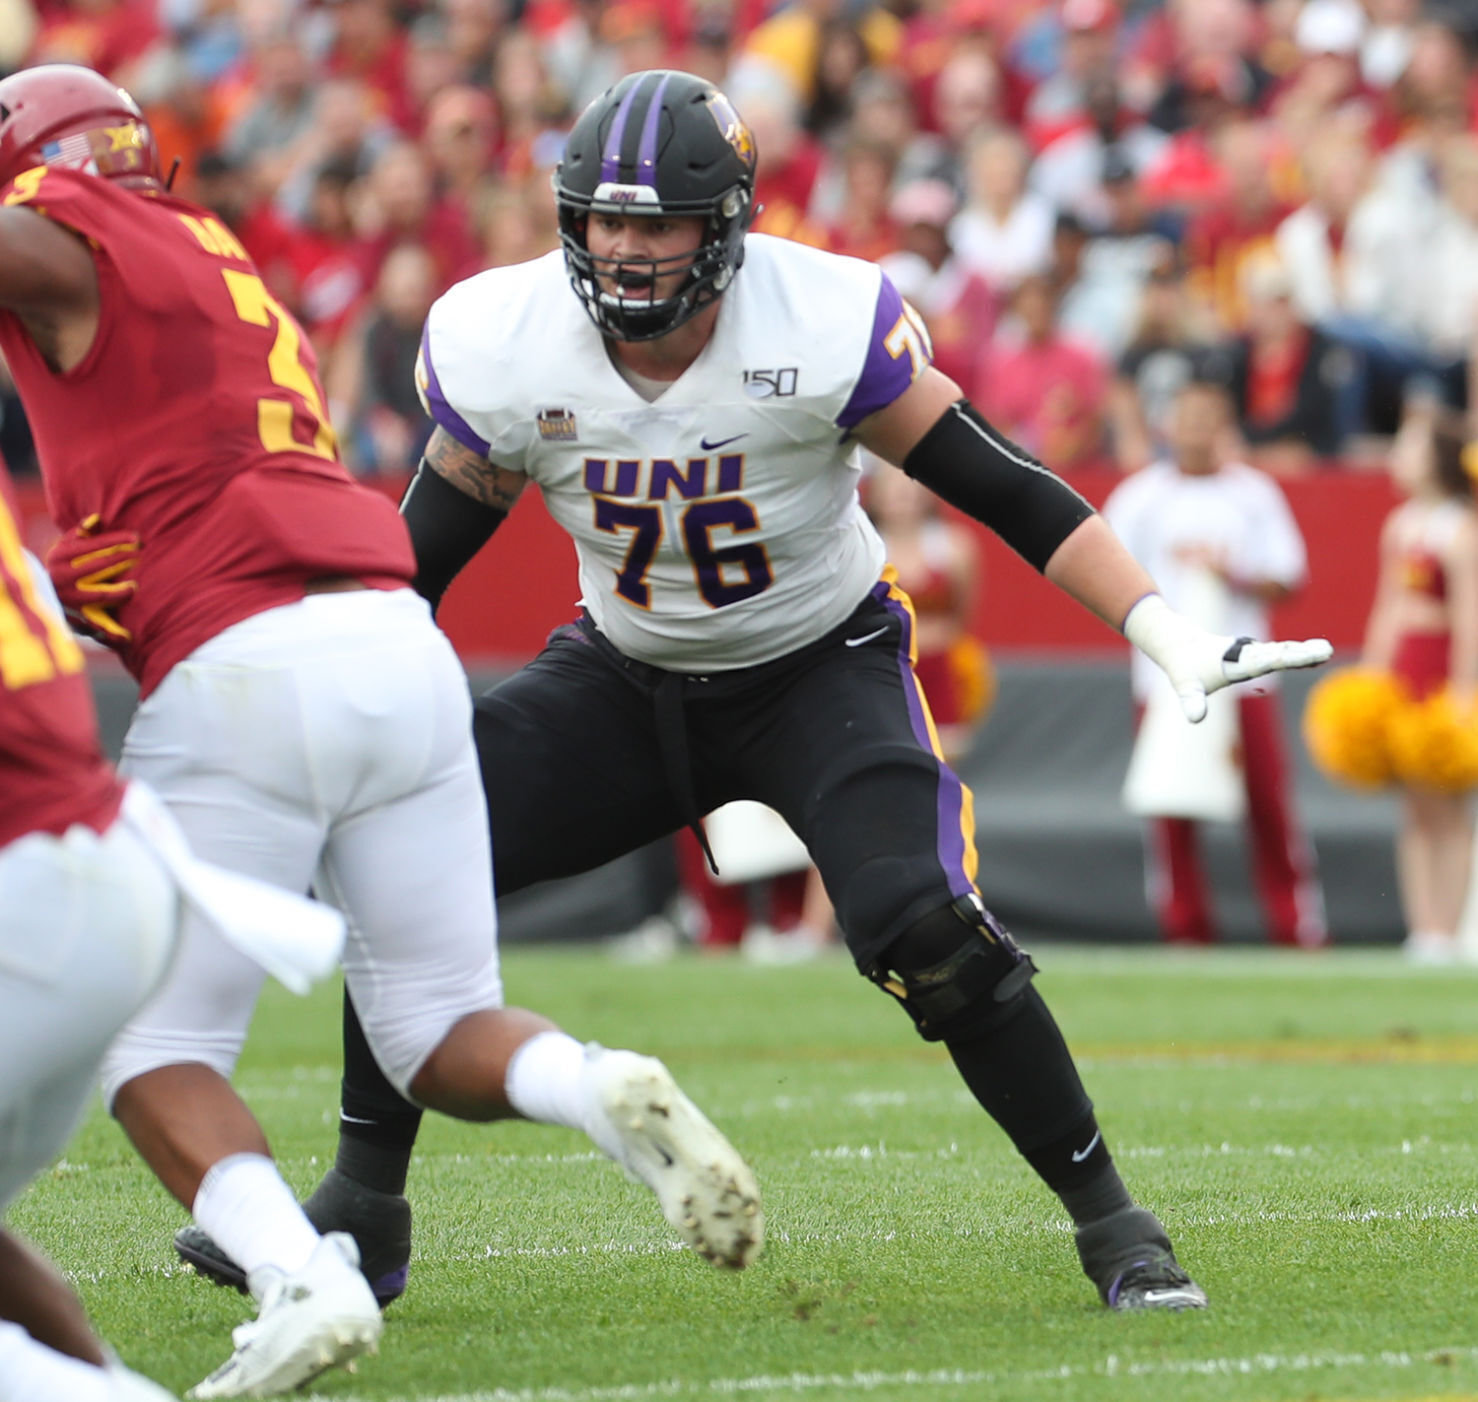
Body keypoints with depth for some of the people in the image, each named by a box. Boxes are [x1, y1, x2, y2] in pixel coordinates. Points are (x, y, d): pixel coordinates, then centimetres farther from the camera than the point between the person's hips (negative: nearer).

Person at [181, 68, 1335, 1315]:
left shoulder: (824, 329, -26)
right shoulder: (505, 352, -17)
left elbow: (1007, 489, -19)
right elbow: (419, 557, -2)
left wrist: (1173, 636, -26)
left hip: (821, 670, -3)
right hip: (627, 680, 3)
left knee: (919, 922, -26)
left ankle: (1111, 1223, -8)